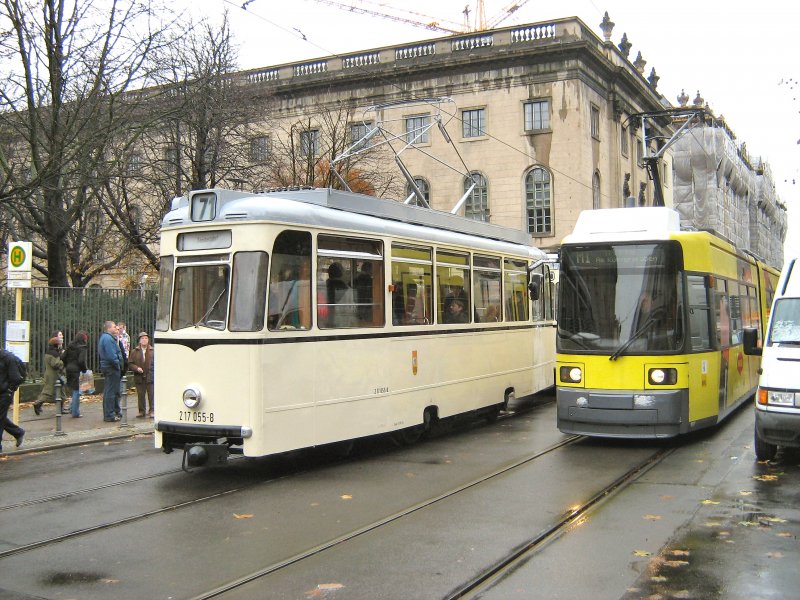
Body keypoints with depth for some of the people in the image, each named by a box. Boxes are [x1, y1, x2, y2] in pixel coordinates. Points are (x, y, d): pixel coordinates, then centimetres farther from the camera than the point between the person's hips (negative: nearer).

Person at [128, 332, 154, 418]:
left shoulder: (153, 351, 2)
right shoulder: (134, 351, 7)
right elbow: (130, 363, 5)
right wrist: (136, 368, -12)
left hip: (150, 377, -2)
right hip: (139, 378, 2)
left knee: (151, 395, 0)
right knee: (140, 395, 7)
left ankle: (152, 411, 8)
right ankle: (141, 411, 17)